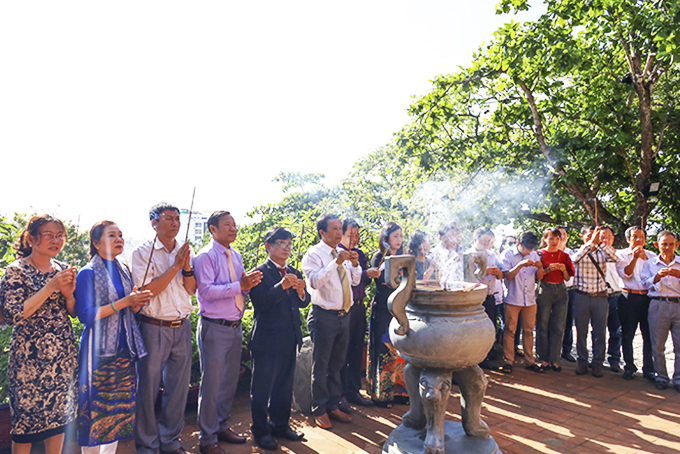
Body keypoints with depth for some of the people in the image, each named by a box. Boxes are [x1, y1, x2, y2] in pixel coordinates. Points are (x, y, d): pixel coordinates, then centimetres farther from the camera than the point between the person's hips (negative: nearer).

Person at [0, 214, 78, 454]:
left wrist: (68, 293, -11)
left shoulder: (62, 269, 6)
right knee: (26, 421, 6)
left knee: (59, 414, 13)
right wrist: (50, 287, -21)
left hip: (64, 354, 5)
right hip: (30, 356, -4)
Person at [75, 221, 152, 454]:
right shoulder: (88, 273, -9)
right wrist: (124, 302, -19)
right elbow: (86, 315, -15)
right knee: (96, 406, 2)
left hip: (124, 348, 6)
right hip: (99, 350, -6)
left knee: (120, 404, 12)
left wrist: (137, 304, -6)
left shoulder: (124, 271, 9)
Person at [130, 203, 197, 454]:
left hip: (182, 327, 5)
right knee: (148, 388, 6)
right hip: (154, 327, -4)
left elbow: (191, 289, 6)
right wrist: (175, 266, -16)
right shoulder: (143, 252, -5)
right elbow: (147, 290, -14)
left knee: (179, 387, 12)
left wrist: (187, 267, -11)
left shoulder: (185, 251, 9)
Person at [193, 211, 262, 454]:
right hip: (214, 327, -7)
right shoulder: (206, 256, -11)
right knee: (211, 383, 3)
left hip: (235, 326, 7)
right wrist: (239, 285, -23)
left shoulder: (236, 256, 12)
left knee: (230, 379, 17)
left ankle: (222, 426, 35)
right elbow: (205, 290, -21)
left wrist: (249, 283, -7)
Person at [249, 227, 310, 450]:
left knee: (284, 386, 19)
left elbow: (304, 303, 8)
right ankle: (261, 431, 23)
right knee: (262, 388, 7)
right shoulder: (259, 273, -9)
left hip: (290, 340, 7)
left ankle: (280, 425, 35)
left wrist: (301, 291, -13)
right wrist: (282, 286, -31)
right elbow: (260, 302, -21)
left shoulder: (294, 273, 12)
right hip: (267, 341, -7)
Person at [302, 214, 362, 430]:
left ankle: (333, 406, 31)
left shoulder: (343, 253, 10)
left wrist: (355, 264, -3)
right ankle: (320, 410, 20)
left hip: (344, 315, 7)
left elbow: (355, 281, 15)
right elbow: (315, 282, -24)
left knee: (337, 364, 17)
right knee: (321, 366, 5)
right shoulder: (314, 254, -9)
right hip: (324, 316, -6)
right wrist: (336, 262, -27)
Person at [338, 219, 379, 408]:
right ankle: (340, 394, 12)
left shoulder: (359, 253, 13)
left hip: (359, 306, 7)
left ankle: (354, 391, 26)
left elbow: (364, 280, 12)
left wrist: (372, 273, -8)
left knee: (357, 351, 13)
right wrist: (366, 273, -26)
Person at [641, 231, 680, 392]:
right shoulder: (650, 263, 11)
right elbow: (646, 283, 4)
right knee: (658, 345, 4)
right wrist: (658, 276, -13)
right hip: (658, 305, 0)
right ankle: (661, 377, 17)